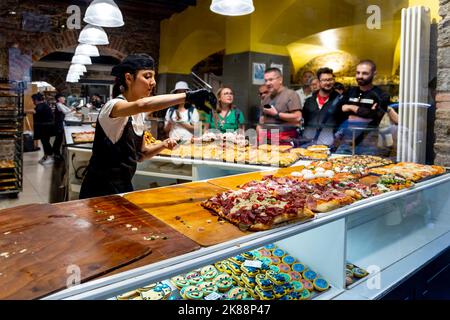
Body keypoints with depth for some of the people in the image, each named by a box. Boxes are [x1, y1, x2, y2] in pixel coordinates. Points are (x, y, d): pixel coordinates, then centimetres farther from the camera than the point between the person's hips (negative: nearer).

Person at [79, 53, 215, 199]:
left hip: (124, 187, 8)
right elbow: (143, 104, -43)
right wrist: (188, 96, -46)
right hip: (101, 190, -8)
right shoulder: (113, 106, -20)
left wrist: (163, 145, -8)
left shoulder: (139, 114, 5)